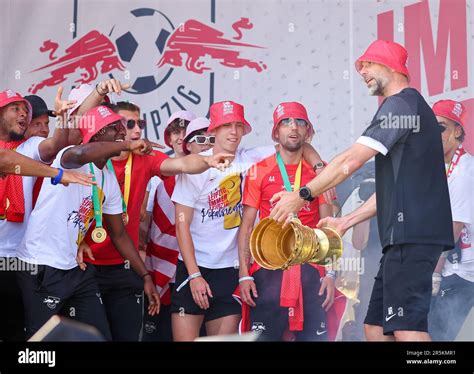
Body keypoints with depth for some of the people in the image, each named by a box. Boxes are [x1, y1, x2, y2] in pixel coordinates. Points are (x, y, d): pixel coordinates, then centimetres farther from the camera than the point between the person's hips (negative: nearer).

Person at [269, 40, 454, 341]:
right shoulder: (413, 107, 26)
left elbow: (351, 161, -14)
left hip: (413, 234, -10)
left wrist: (302, 195, -5)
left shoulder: (401, 103, -6)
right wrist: (346, 222, 23)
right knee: (376, 328, 9)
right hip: (406, 237, 10)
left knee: (406, 330, -16)